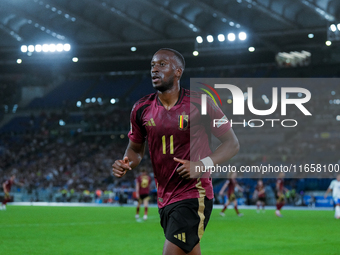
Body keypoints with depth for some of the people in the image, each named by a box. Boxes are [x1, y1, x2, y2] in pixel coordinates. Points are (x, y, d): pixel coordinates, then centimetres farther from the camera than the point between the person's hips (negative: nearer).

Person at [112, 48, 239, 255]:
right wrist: (126, 163, -5)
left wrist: (203, 165, -19)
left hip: (194, 197, -5)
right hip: (164, 198, 6)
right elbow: (135, 149, 19)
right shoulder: (142, 110, 5)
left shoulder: (199, 104, -8)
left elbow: (232, 143, -3)